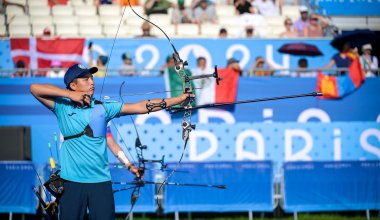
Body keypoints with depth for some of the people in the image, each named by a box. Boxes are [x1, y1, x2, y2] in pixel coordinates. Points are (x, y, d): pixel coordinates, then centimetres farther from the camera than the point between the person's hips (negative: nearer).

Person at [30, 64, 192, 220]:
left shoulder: (102, 107, 5)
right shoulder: (63, 107, 0)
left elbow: (140, 107, 1)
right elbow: (35, 88, -8)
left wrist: (179, 99, -5)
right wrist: (70, 94, -12)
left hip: (101, 181, 2)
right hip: (72, 181, -2)